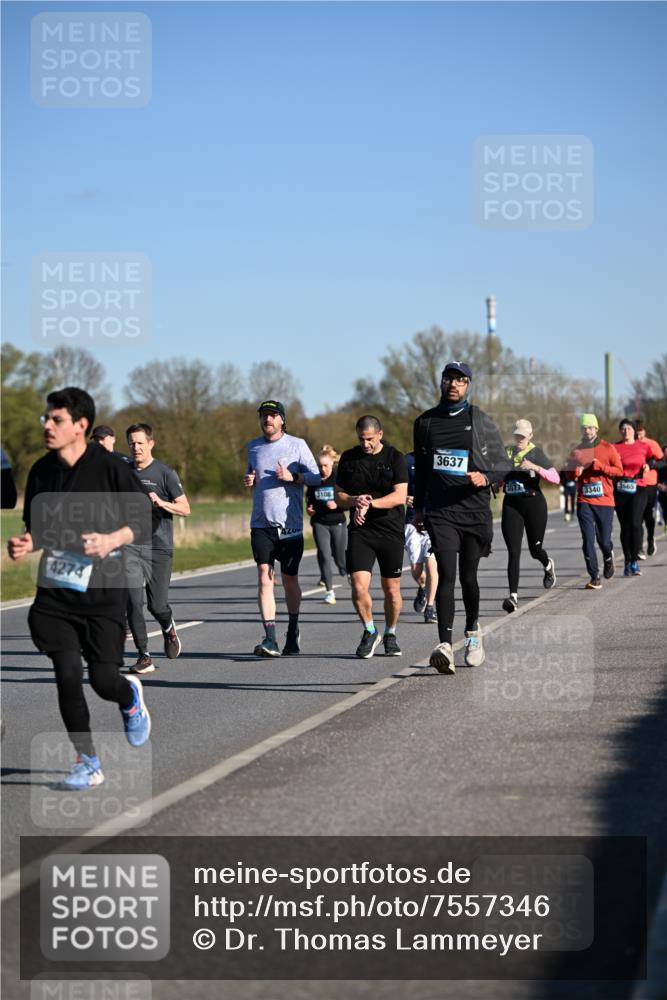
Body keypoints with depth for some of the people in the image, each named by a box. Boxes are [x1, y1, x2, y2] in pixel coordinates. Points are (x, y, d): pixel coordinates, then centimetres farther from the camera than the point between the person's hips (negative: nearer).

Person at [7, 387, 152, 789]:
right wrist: (27, 544, -5)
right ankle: (88, 762, 7)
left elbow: (143, 519, -3)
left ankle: (131, 698, 35)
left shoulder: (110, 468, -10)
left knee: (103, 680, -4)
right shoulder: (41, 472, 3)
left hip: (103, 593, -3)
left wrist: (112, 539, -20)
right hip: (55, 593, 3)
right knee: (67, 676, -7)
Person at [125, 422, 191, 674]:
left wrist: (162, 503, -19)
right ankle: (144, 657, -8)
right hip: (130, 544, 2)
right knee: (133, 601, -13)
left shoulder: (165, 473, -2)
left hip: (159, 546, -2)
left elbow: (185, 509, -3)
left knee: (157, 605, -1)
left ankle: (168, 628, 36)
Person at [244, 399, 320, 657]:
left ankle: (293, 632, 29)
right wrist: (249, 481, 4)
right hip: (261, 522, 2)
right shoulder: (253, 447, 13)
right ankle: (270, 639, -19)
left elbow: (316, 477, 0)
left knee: (290, 578, 9)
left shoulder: (297, 445, 1)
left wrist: (293, 477, -16)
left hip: (290, 523, -2)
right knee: (264, 575, -13)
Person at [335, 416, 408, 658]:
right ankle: (370, 632, 10)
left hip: (391, 530, -1)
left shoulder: (395, 458, -3)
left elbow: (400, 495, -11)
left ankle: (390, 635, 26)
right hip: (360, 531, 1)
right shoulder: (348, 458, 7)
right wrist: (356, 501, -11)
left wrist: (370, 503, -23)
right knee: (359, 586, -12)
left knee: (391, 589, 5)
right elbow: (339, 495, 11)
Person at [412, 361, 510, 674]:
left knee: (468, 576, 9)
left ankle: (473, 630, 37)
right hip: (439, 510, 0)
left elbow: (503, 463, 5)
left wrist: (485, 477, -16)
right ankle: (445, 646, -23)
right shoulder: (425, 422, 10)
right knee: (447, 575, -14)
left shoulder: (481, 421, 2)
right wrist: (418, 507, 20)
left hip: (474, 509, 0)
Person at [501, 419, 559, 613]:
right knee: (513, 552, -8)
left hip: (534, 503, -2)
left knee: (535, 549, 9)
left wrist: (535, 467, -22)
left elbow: (556, 478, -10)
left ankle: (548, 565, 47)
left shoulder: (536, 453, -3)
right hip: (511, 504, 2)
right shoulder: (507, 452, 8)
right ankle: (513, 596, -12)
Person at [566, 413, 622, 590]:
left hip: (605, 501, -1)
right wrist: (575, 471, -10)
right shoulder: (576, 451, 8)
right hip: (584, 501, 1)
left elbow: (619, 470, -1)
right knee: (588, 540, -7)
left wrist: (599, 466, -14)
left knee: (604, 540, 3)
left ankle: (608, 557, 38)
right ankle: (594, 577, -2)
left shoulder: (608, 448, 1)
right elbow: (570, 475, 14)